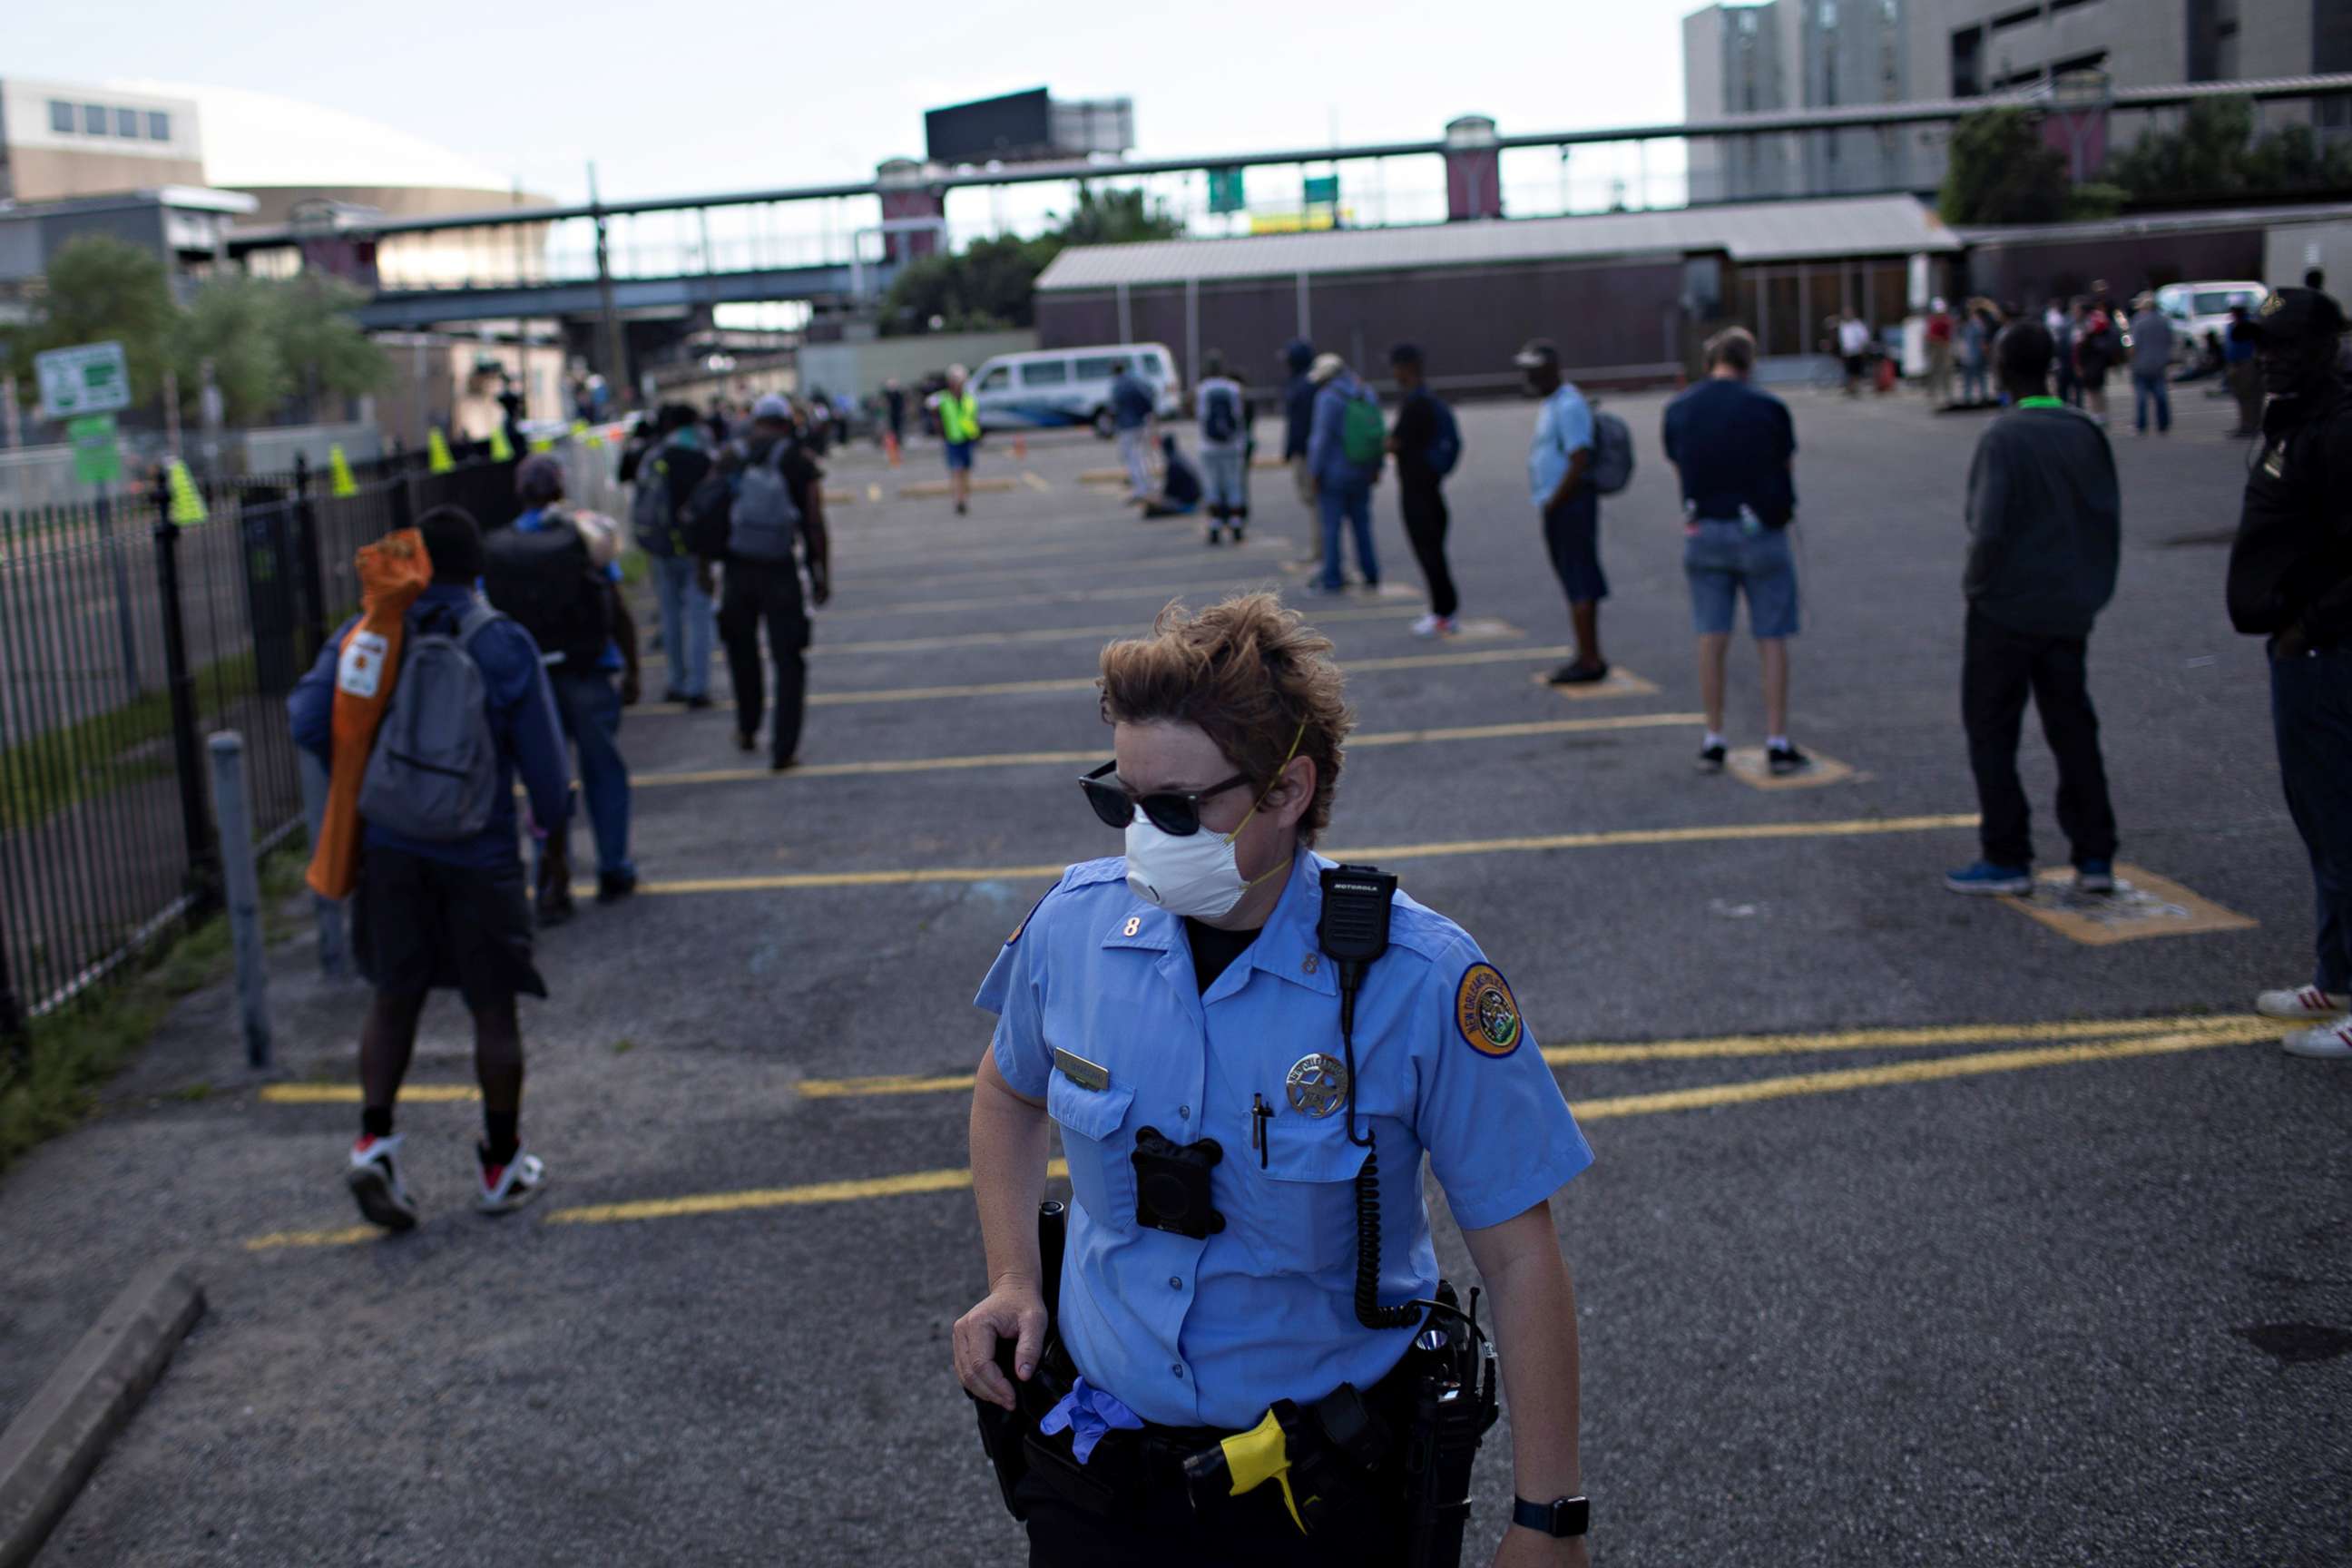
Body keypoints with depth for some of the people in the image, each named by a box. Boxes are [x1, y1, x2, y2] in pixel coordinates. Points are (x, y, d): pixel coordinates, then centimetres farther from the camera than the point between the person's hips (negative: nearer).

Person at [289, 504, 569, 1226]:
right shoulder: (505, 644, -8)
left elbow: (310, 723, -5)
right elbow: (542, 754, -7)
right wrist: (552, 821, 11)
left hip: (389, 847, 2)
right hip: (479, 855, -2)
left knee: (393, 998, 16)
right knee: (494, 1010, 8)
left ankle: (374, 1141, 1)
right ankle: (501, 1169, 17)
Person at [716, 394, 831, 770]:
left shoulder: (729, 461, 2)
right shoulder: (799, 462, -4)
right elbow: (815, 524, -6)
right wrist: (822, 577, 1)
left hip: (737, 570, 3)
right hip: (780, 573, -2)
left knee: (742, 651, 23)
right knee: (789, 661, 5)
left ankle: (747, 731, 34)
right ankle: (783, 749, 0)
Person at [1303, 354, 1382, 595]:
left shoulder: (1328, 397, -13)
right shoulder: (1367, 394, 8)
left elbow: (1323, 437, -16)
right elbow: (1379, 433, 9)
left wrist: (1316, 471, -10)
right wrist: (1376, 467, 15)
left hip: (1334, 472, -6)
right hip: (1363, 473, 6)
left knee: (1331, 526, 0)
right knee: (1362, 524, 13)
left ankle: (1332, 579, 0)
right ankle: (1371, 577, 13)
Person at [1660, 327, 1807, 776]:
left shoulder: (1678, 411, 0)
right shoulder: (1768, 408, -8)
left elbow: (1680, 467, 6)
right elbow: (1786, 466, 0)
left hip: (1704, 532, 3)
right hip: (1760, 531, -3)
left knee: (1711, 639, 8)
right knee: (1771, 640, 4)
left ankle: (1713, 741, 11)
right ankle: (1777, 743, 4)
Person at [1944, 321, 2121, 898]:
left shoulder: (2003, 439, -16)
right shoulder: (2087, 432, 3)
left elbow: (1990, 529, -22)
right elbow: (2108, 517, 7)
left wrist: (1977, 583, -6)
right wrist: (2094, 587, 15)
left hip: (2006, 609, -6)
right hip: (2069, 612, 6)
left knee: (1991, 731, 6)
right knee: (2073, 729, 14)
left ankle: (2007, 859, 7)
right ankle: (2095, 857, 14)